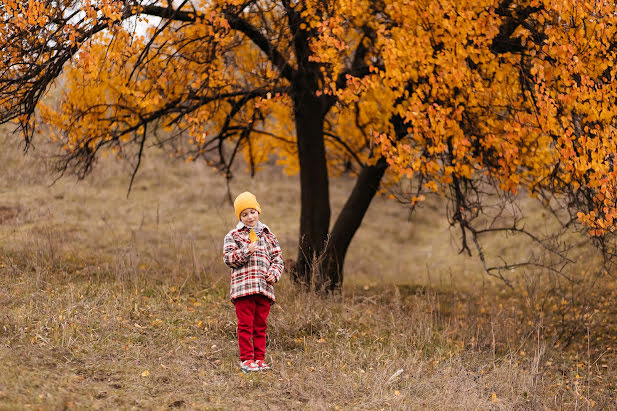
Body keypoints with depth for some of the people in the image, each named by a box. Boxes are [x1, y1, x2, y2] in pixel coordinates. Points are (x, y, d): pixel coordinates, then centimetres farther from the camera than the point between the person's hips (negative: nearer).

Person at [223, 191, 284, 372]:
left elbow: (278, 258, 18)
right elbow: (228, 258, -4)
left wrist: (275, 273, -1)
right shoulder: (234, 235, 5)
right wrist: (246, 252, -18)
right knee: (245, 325, -3)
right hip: (243, 287, -3)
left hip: (264, 288, 4)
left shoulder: (268, 236, 16)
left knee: (260, 325, 8)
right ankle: (246, 359, 1)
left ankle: (260, 358, 14)